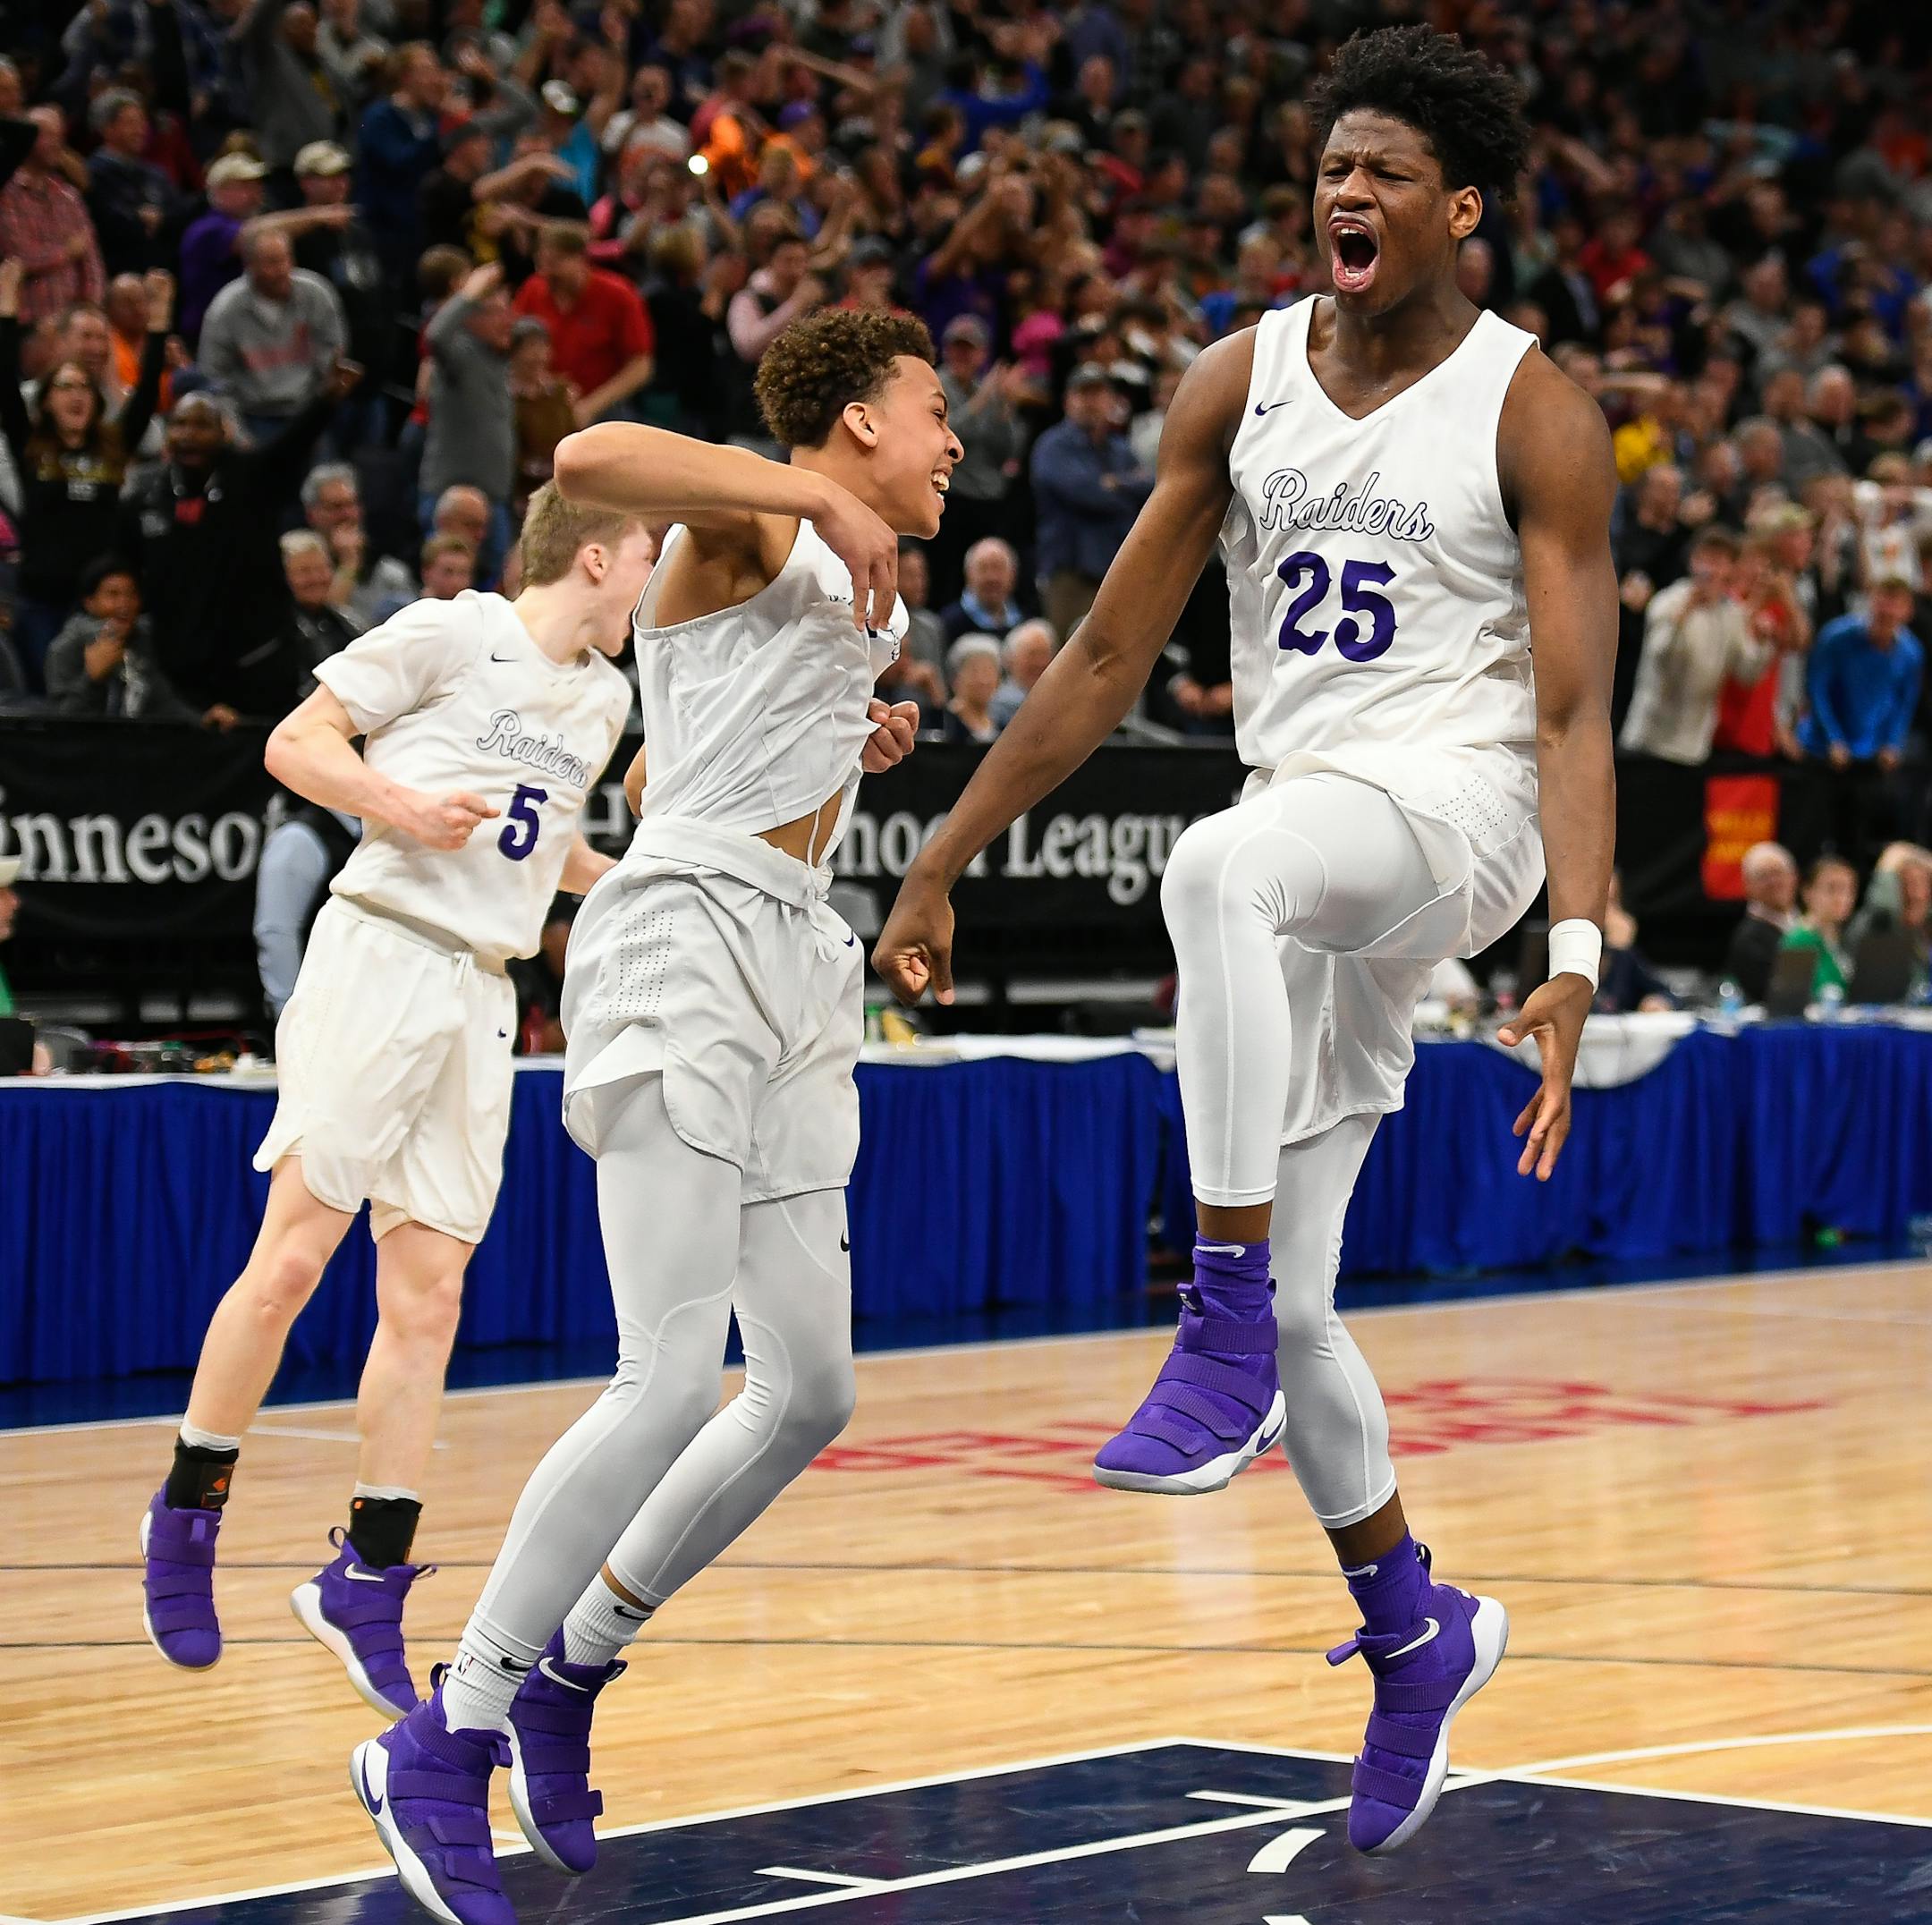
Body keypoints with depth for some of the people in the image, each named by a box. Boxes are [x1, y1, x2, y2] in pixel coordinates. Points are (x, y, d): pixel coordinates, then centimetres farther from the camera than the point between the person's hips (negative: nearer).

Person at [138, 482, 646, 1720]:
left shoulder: (606, 697, 19)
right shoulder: (450, 635, -2)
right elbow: (295, 746, -3)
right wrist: (397, 804, -18)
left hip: (482, 996, 6)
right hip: (382, 953, -6)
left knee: (428, 1301, 2)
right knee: (293, 1256, -9)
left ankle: (368, 1582, 7)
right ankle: (188, 1515, 8)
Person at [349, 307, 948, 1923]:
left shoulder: (854, 590, 24)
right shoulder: (750, 513, -2)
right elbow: (591, 459, -25)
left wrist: (841, 750, 22)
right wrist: (826, 506, -22)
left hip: (788, 968, 10)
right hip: (685, 940, -10)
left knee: (811, 1391, 8)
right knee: (674, 1377, -18)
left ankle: (572, 1670, 22)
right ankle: (444, 1741, -13)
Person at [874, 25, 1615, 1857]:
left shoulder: (1531, 409, -4)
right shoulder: (1241, 383, 9)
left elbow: (1573, 708, -9)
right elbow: (1107, 657, 11)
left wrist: (1575, 950, -22)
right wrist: (940, 864, 8)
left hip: (1452, 799, -6)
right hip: (1307, 830, 6)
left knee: (1218, 868, -40)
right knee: (1290, 1308, 6)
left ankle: (1227, 1327, -34)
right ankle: (1414, 1628, 28)